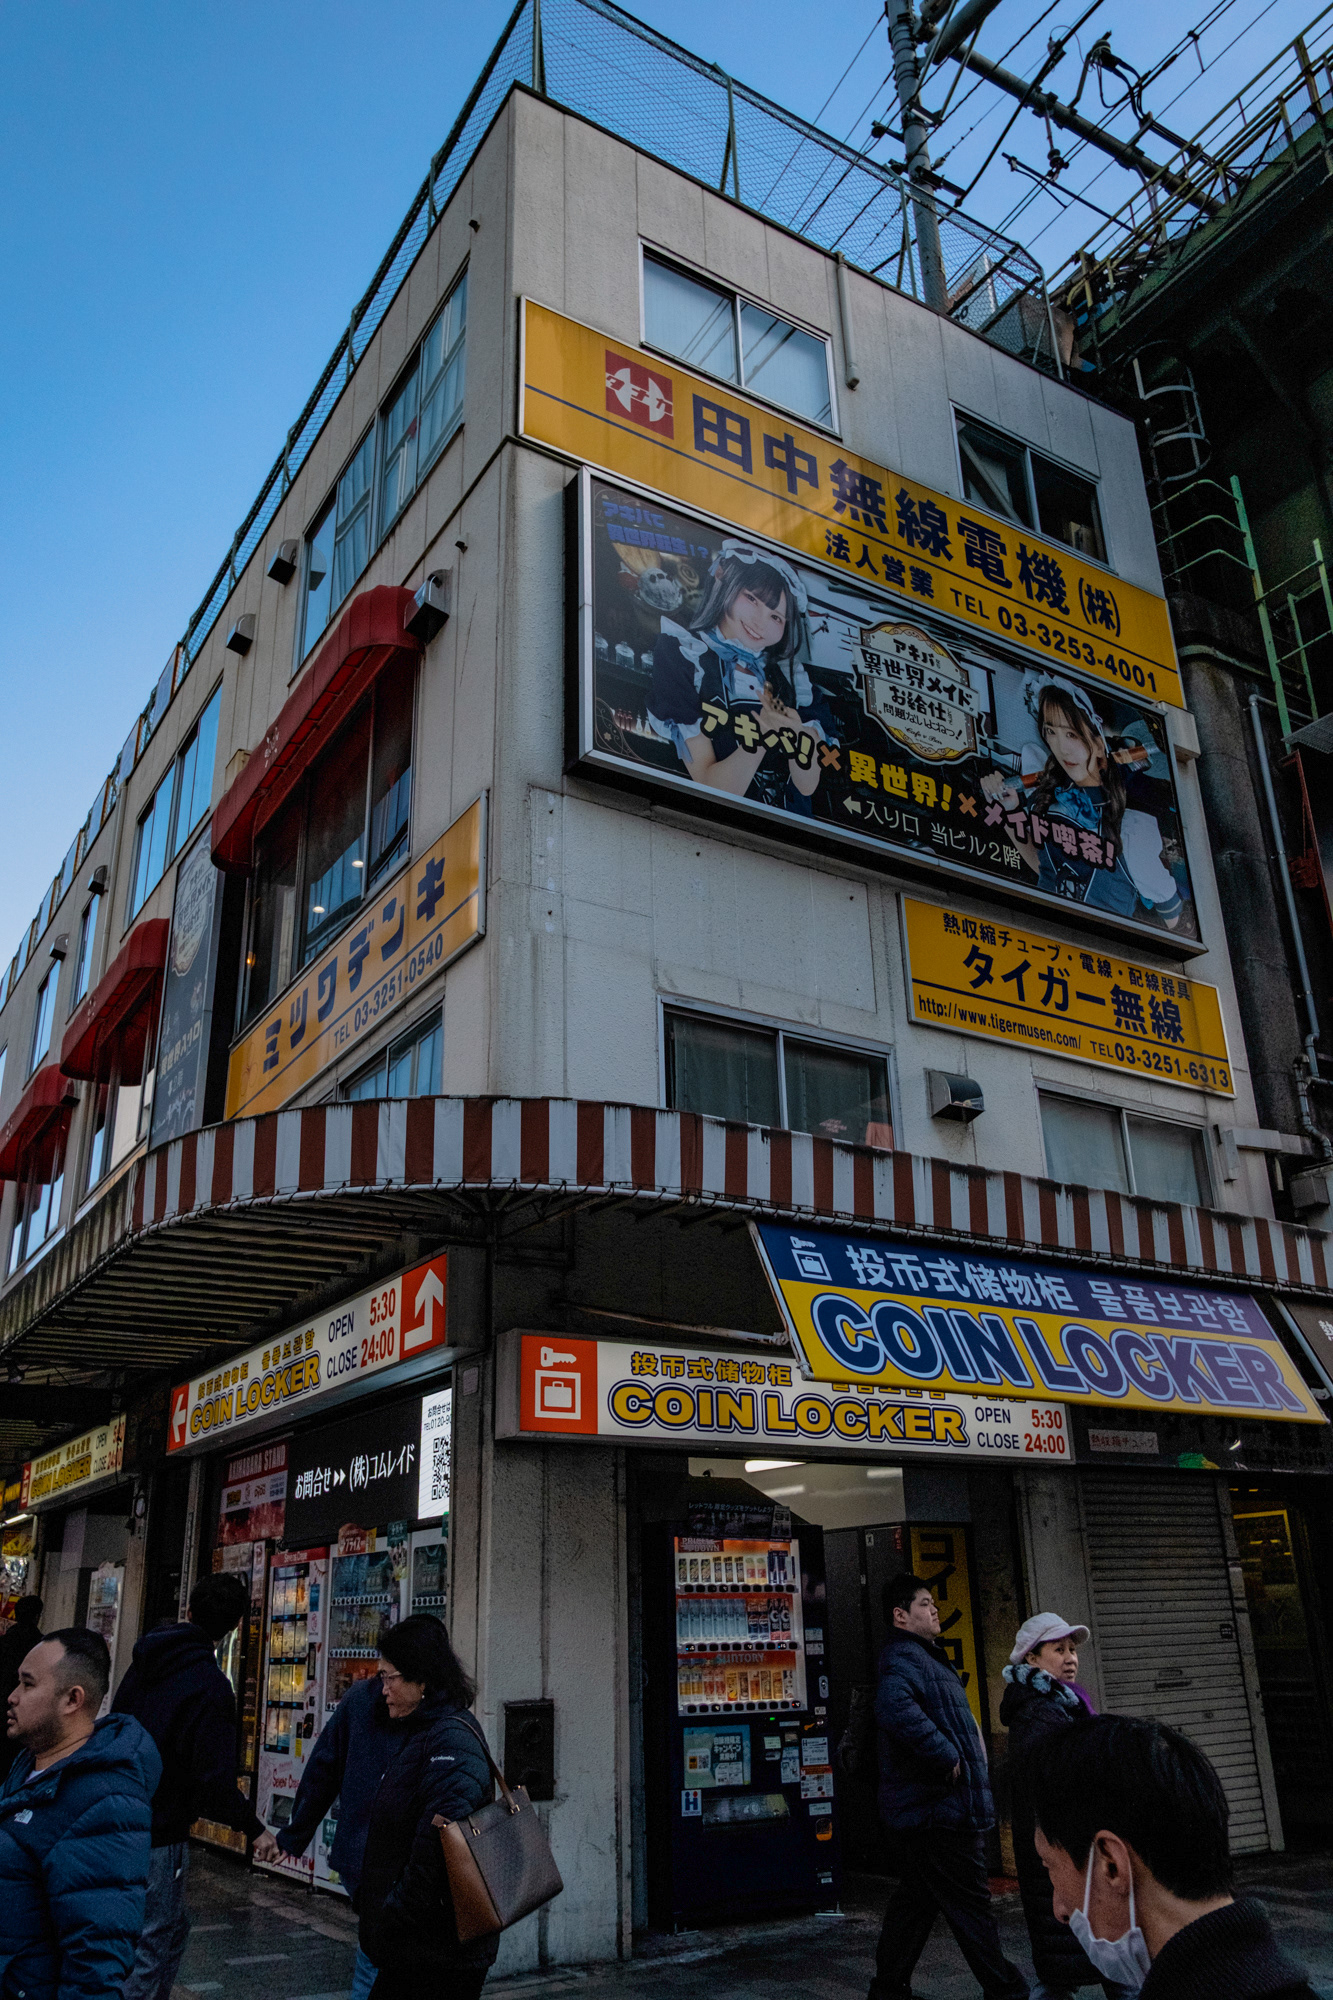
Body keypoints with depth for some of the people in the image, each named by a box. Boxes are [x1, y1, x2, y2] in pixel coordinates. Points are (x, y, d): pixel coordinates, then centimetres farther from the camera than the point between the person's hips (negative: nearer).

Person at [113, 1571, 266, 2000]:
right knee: (149, 1948, 5)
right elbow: (215, 1784, -23)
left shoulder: (143, 1665, 5)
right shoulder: (210, 1686, -21)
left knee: (172, 1927, 22)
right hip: (159, 1836, -8)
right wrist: (258, 1827, -7)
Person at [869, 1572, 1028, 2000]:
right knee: (970, 1904, 1)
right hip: (940, 1810, -11)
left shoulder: (920, 1657, 20)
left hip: (918, 1812, 11)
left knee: (914, 1901, 16)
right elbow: (896, 1708, -38)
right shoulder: (904, 1658, -17)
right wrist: (947, 1757, -28)